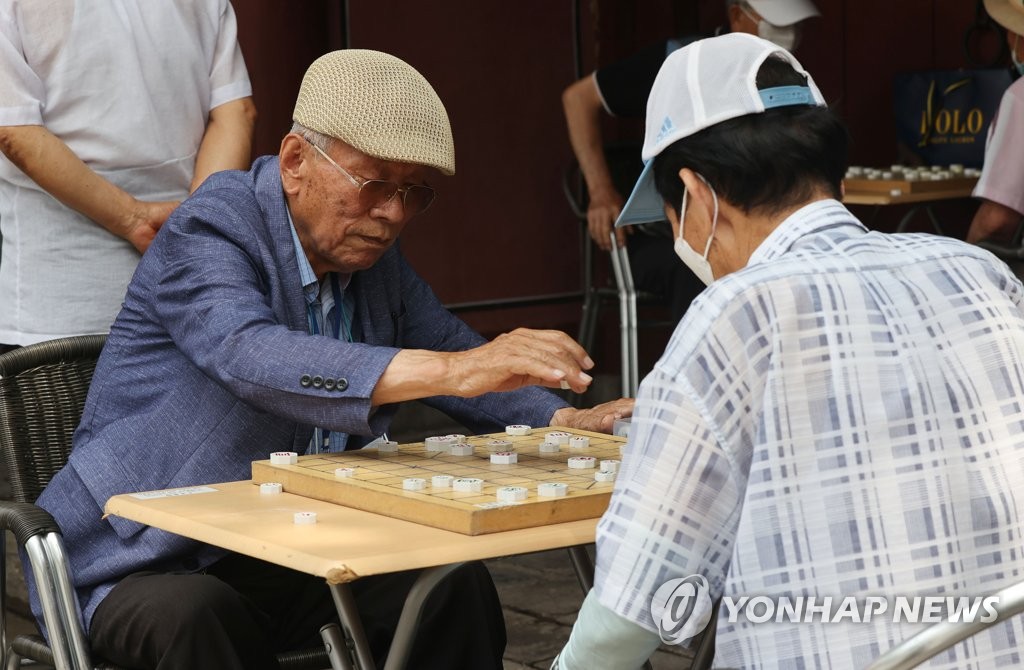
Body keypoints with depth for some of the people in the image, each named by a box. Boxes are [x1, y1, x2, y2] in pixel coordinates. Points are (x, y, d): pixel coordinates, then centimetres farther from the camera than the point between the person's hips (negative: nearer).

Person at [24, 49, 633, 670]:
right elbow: (251, 357, -38)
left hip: (291, 557, 7)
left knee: (457, 587, -14)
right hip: (150, 566, -6)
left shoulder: (372, 253, 6)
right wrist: (453, 370, -49)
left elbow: (449, 344, 20)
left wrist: (565, 421, 0)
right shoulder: (208, 233, -19)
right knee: (195, 617, -38)